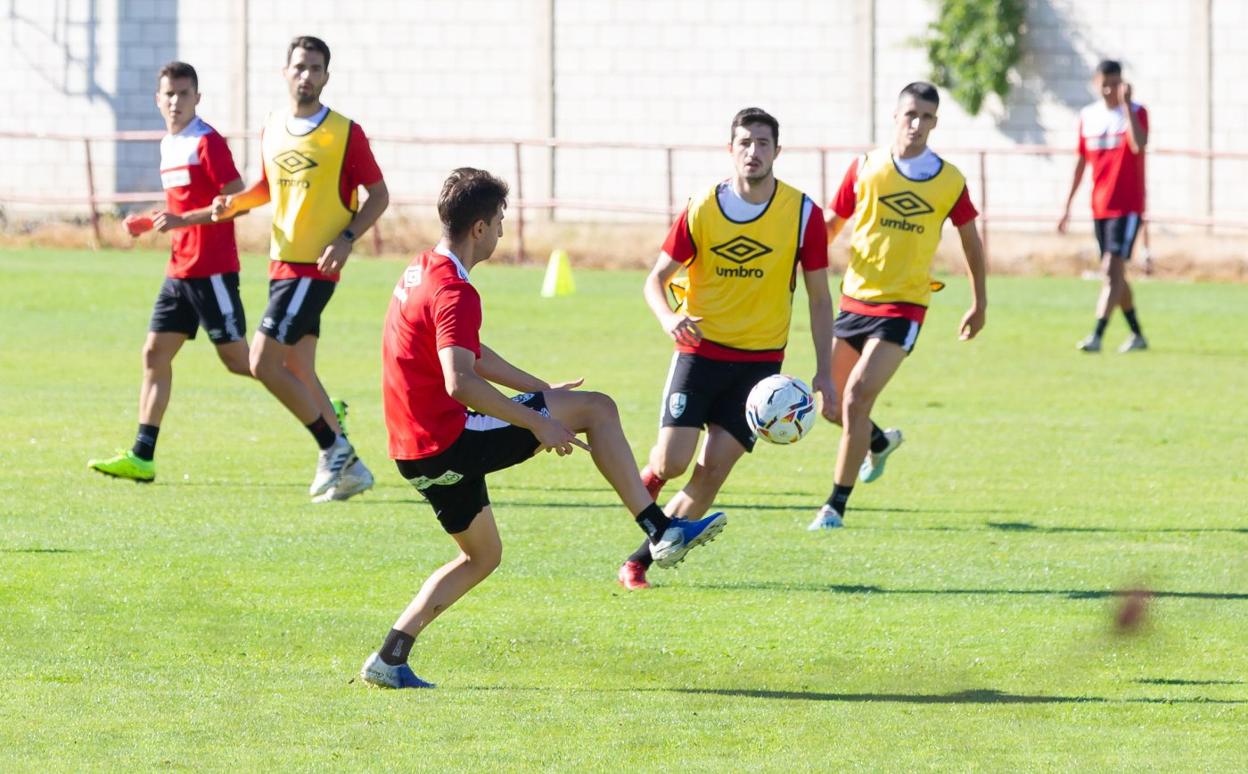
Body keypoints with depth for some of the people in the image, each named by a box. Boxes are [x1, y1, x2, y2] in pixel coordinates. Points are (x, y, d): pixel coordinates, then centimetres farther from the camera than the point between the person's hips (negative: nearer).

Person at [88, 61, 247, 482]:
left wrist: (182, 220, -23)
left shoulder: (208, 143, -11)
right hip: (179, 270, 8)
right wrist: (153, 223, 9)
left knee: (237, 360, -4)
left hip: (212, 270, -8)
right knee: (155, 353, 1)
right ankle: (141, 457, 0)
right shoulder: (168, 146, 14)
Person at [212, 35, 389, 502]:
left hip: (315, 267, -7)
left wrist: (347, 238, -18)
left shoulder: (345, 133, -9)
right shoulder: (272, 131, 9)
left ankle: (333, 449, -2)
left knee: (263, 362, -14)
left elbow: (378, 195, -5)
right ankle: (347, 467, 18)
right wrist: (236, 202, 4)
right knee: (298, 371, 10)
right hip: (281, 264, 7)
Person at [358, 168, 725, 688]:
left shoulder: (421, 272, 14)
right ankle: (661, 531, -2)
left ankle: (389, 660, 15)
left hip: (416, 451, 10)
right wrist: (539, 423, -26)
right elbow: (460, 383, -31)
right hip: (447, 443, -10)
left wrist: (542, 390, 30)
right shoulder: (455, 293, -19)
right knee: (597, 409, -4)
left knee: (482, 556, 24)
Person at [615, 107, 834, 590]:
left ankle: (642, 560, 4)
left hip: (760, 358, 0)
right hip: (700, 349, 0)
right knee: (672, 461, -13)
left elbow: (819, 298, 2)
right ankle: (648, 479, 23)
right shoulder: (702, 210, -5)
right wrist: (669, 317, -20)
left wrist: (823, 372, -4)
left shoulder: (803, 213, -5)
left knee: (713, 469, -7)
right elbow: (657, 278, 2)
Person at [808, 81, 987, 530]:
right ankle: (879, 442, 42)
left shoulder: (949, 182, -2)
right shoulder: (865, 169, 0)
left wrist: (980, 303, 14)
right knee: (832, 405, 7)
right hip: (854, 299, 3)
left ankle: (836, 505, -8)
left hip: (903, 306, -3)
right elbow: (831, 225, 7)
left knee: (857, 398, -18)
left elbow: (971, 239, 11)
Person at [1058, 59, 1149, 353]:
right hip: (1100, 207, 6)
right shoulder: (1088, 117, 8)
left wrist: (1125, 104, -27)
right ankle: (1137, 335, 24)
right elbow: (1081, 161, 16)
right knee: (1114, 273, 11)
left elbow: (1138, 145, -27)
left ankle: (1097, 336, -22)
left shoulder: (1135, 112, -7)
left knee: (1113, 268, -16)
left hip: (1127, 207, -6)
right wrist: (1068, 205, 15)